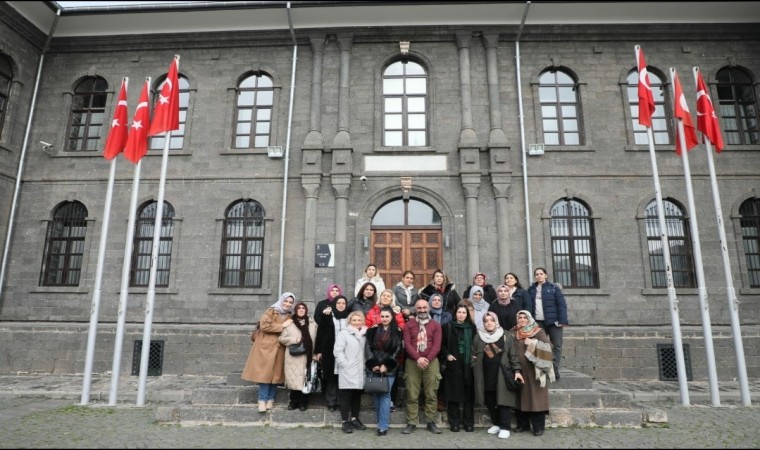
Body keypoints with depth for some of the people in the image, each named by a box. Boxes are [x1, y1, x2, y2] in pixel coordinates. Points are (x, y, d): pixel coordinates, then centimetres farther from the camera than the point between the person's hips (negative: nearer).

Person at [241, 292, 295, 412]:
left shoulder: (290, 316, 13)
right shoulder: (271, 311, -4)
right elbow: (264, 325, -16)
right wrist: (282, 326, -14)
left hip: (279, 348, 5)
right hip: (266, 346, -5)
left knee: (275, 374, 7)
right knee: (265, 372, -6)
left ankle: (270, 399, 15)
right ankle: (262, 400, -1)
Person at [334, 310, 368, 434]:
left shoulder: (364, 335, 14)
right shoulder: (344, 333, -5)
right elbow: (337, 351, -12)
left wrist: (365, 365, 2)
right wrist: (345, 364, -15)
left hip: (360, 372, 6)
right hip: (347, 372, -6)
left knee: (357, 396, 13)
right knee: (346, 396, 0)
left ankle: (354, 419, 26)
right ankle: (345, 421, 8)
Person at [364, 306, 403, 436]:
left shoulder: (397, 331, 2)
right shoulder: (373, 330, 7)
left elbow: (398, 350, -3)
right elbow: (368, 347, 2)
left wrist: (386, 365, -10)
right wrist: (373, 364, -9)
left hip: (389, 368, -2)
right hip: (374, 367, 2)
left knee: (385, 395, -7)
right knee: (377, 394, 5)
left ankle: (383, 426, -3)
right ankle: (382, 422, 18)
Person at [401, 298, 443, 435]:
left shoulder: (436, 325, 7)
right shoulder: (409, 324, 7)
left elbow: (437, 345, -1)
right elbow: (407, 344, -3)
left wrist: (427, 359, -14)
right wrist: (418, 358, -16)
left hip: (431, 362, 0)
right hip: (412, 362, 0)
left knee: (431, 394, 3)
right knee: (412, 395, 1)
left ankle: (431, 422, 13)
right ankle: (411, 423, 7)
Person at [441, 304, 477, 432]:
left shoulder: (472, 327, 9)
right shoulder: (448, 327, 2)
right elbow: (441, 344, 6)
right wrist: (447, 355, -7)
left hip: (468, 364, 2)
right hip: (453, 365, -1)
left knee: (468, 393, 2)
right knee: (454, 393, 1)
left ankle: (469, 422, 13)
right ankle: (454, 423, 10)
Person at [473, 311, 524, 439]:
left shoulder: (507, 336, 0)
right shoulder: (478, 337, 6)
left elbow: (514, 355, 0)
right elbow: (474, 355, 11)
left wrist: (517, 370, -8)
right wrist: (474, 369, 3)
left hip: (502, 374, -3)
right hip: (485, 375, 3)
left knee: (503, 400, -4)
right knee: (489, 401, 9)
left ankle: (505, 427, 6)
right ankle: (496, 424, 25)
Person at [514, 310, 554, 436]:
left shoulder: (538, 331, -2)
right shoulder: (514, 333, 10)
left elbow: (548, 345, -14)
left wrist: (533, 343, -19)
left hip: (534, 371, -4)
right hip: (520, 370, 4)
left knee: (536, 397, -2)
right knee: (522, 397, 9)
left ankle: (538, 426, 8)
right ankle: (523, 424, 19)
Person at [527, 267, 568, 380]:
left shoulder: (554, 288, 0)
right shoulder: (531, 289, 8)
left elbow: (562, 305, -4)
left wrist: (563, 320, -12)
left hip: (553, 321, -2)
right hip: (538, 322, 2)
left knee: (556, 346, 0)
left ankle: (554, 369, 8)